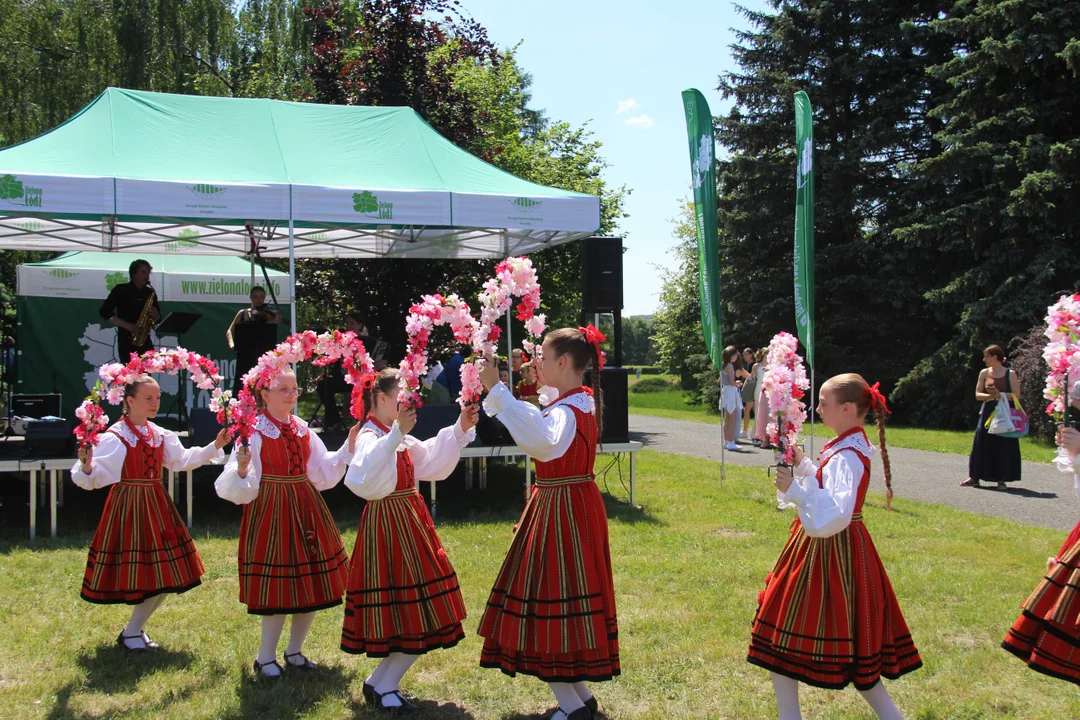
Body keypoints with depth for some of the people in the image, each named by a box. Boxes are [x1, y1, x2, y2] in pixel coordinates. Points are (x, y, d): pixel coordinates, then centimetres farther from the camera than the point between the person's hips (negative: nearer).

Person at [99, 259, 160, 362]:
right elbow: (104, 312, -8)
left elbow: (157, 319, 14)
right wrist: (127, 325, -16)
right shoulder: (121, 290, -1)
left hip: (145, 340, 4)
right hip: (126, 340, -4)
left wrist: (155, 314, -12)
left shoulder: (150, 293, 11)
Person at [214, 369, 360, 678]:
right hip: (271, 513, -6)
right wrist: (242, 469, -34)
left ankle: (295, 651, 26)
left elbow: (322, 474, 9)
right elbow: (241, 490, -13)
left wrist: (349, 447, 3)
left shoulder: (303, 430, 7)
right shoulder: (254, 433, -10)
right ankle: (266, 657, 15)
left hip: (307, 510, 6)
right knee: (278, 586, -3)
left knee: (313, 583, 9)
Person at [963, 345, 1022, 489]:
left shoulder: (1010, 374, -2)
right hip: (987, 413, 3)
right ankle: (974, 477, 5)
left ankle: (1001, 478, 8)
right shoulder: (984, 373, 8)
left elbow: (1016, 395, -6)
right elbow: (978, 395, 5)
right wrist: (991, 396, -12)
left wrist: (1000, 394, -17)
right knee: (982, 444, 1)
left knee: (1003, 445, -1)